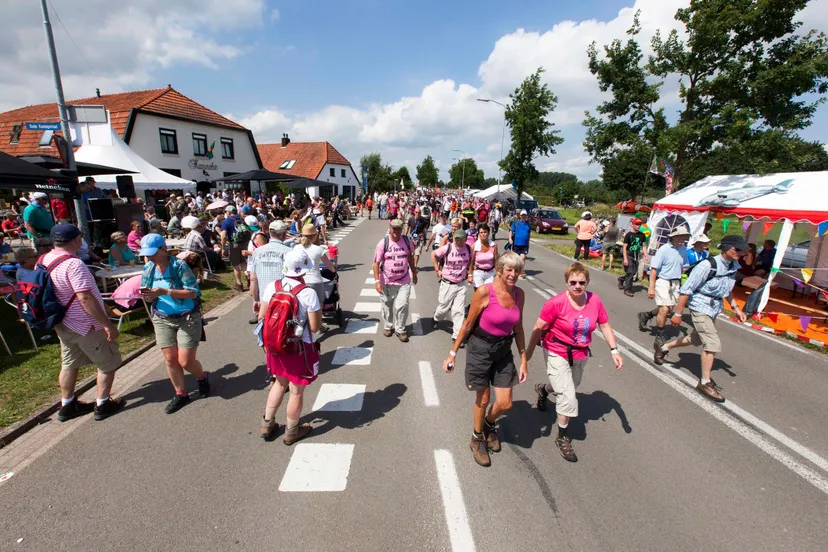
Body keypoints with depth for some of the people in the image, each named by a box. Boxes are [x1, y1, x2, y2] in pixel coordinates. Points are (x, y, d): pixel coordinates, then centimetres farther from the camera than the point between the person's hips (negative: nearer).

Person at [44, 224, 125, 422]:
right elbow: (85, 298, -30)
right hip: (86, 325, -9)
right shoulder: (73, 264, -26)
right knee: (108, 364, 8)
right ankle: (102, 405, 18)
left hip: (63, 324, 9)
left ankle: (67, 406, 33)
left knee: (69, 364, 21)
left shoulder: (43, 261, 2)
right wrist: (108, 325, -27)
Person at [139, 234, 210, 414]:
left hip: (187, 318, -5)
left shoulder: (179, 265, -15)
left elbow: (193, 292, -20)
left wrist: (165, 292, -28)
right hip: (162, 320, 5)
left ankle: (202, 377, 30)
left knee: (185, 361, -3)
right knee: (170, 359, 8)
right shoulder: (148, 269, 2)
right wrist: (147, 296, -16)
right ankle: (181, 394, 25)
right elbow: (150, 299, 7)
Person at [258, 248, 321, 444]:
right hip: (300, 348, -5)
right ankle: (291, 432, 33)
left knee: (280, 382, 28)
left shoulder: (272, 287, -7)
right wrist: (319, 311, -1)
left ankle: (267, 424, 39)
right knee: (296, 390, 14)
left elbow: (261, 317, -1)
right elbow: (315, 327, -17)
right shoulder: (308, 293, -21)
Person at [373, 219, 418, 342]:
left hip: (404, 281, 1)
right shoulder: (383, 243, -11)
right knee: (387, 306, 14)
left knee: (402, 306, -3)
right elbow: (376, 263, -10)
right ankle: (388, 326, 37)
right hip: (387, 281, -1)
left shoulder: (407, 241, -2)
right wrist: (377, 281, -17)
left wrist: (414, 273, 18)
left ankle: (400, 329, 16)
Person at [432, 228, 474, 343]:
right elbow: (433, 255, -1)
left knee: (459, 310, -1)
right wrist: (437, 270, -2)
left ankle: (457, 335, 9)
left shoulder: (468, 249, -5)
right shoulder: (447, 248, -14)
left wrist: (468, 271, 8)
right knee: (444, 307, 12)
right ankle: (436, 318, 47)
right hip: (447, 284, -2)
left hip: (461, 284, 2)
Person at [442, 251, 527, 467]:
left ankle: (489, 424, 44)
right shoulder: (484, 292, -20)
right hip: (480, 349, -4)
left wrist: (524, 360, 7)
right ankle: (477, 439, 41)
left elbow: (518, 329, 6)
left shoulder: (519, 294, -4)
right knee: (483, 399, 11)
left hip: (504, 351, 5)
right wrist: (453, 353, -7)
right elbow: (468, 324, -11)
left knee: (505, 404, 7)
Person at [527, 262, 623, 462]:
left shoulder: (594, 300, -12)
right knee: (568, 397, -7)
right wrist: (530, 351, -11)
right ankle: (562, 437, 17)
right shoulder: (556, 303, -25)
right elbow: (538, 327, -17)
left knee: (570, 386, 27)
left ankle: (543, 389, 60)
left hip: (580, 355, 6)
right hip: (557, 354, -5)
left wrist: (614, 350, -9)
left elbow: (604, 325, 0)